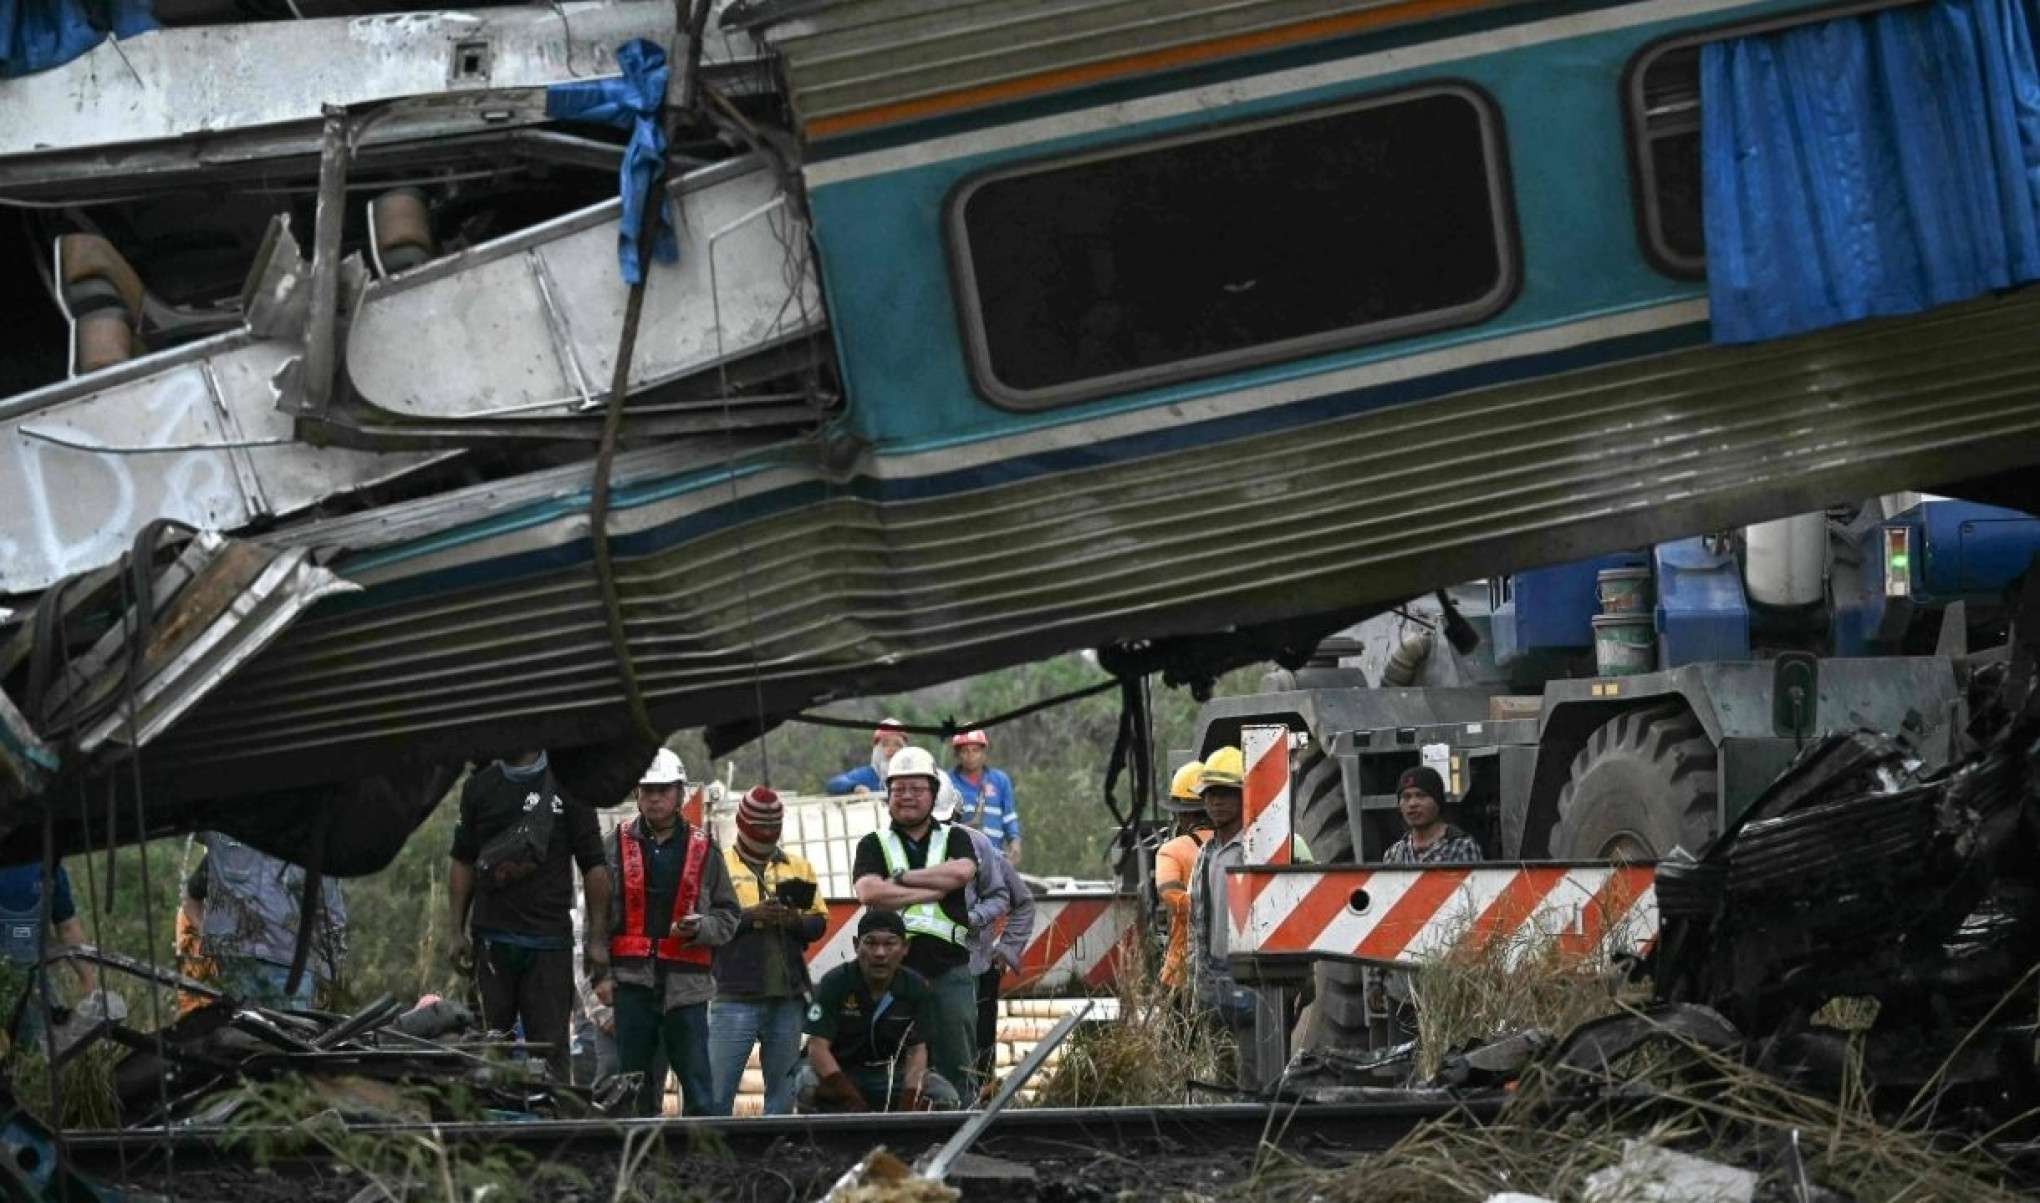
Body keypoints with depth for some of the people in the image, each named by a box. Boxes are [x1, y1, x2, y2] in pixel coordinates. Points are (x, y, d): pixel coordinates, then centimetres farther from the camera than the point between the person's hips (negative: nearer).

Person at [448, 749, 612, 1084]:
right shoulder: (479, 787, 10)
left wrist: (597, 939, -4)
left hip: (548, 940, -3)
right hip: (490, 939, 3)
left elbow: (594, 867, 1)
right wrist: (457, 931, 7)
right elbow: (462, 862, 15)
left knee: (550, 1048, -4)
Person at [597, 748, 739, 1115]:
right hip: (632, 980, 0)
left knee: (698, 1085, -3)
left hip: (686, 984, 0)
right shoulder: (619, 845, 7)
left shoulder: (702, 850, 9)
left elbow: (728, 917, 11)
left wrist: (700, 927, -11)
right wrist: (600, 974, -4)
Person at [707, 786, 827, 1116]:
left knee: (782, 1090, 8)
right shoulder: (719, 865, 4)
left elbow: (819, 922, 12)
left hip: (787, 996, 4)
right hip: (736, 997, -4)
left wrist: (796, 919, -9)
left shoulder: (798, 868, 16)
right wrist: (750, 915, -17)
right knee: (718, 1090, -7)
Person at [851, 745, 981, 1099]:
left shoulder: (954, 839, 14)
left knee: (957, 1063, 0)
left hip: (950, 967, 0)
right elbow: (868, 892, -7)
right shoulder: (874, 845, 12)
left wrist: (902, 878, -4)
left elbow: (961, 872, -9)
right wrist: (933, 891, -7)